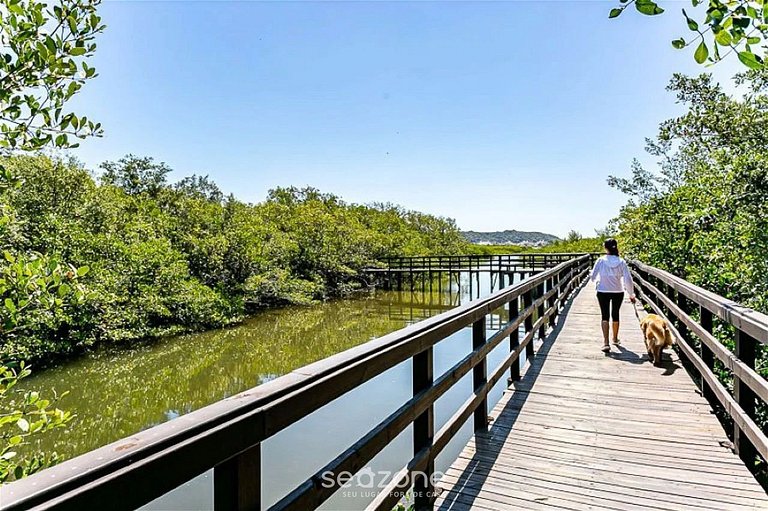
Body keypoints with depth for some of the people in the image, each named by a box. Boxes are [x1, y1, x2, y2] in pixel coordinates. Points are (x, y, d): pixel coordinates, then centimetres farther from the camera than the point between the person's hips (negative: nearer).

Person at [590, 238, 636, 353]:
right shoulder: (621, 262, -6)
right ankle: (615, 339, 37)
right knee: (615, 315, 20)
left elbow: (592, 277, -7)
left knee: (605, 316, 2)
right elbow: (628, 279, -7)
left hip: (603, 292, -2)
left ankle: (606, 342, -11)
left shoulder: (601, 260, -10)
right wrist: (631, 294, 4)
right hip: (618, 292, 2)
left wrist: (597, 279, 17)